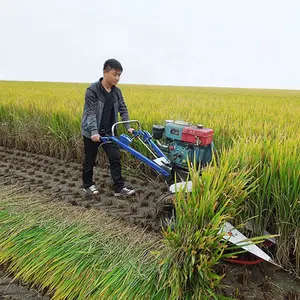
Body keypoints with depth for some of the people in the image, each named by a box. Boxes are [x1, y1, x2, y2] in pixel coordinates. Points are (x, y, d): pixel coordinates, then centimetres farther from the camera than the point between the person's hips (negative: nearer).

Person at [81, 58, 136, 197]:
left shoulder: (117, 92, 2)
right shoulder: (92, 90, -16)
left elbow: (123, 110, 4)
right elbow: (90, 112, -22)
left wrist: (128, 127, -8)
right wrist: (94, 132, -32)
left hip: (109, 132, 5)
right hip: (91, 133, -5)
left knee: (115, 158, 0)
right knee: (90, 160, 10)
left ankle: (119, 188, 7)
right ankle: (88, 185, 29)